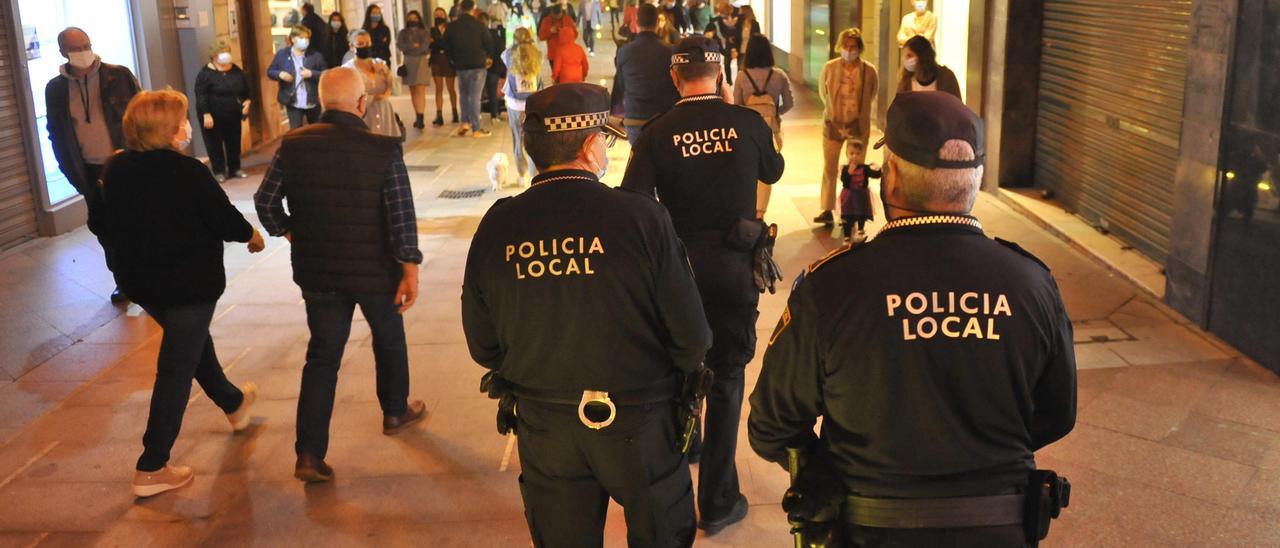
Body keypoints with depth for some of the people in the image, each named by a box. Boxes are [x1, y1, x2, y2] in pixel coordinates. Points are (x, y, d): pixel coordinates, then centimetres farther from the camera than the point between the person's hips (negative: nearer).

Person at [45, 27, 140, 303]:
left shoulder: (118, 75, -6)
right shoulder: (55, 89, 2)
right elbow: (56, 135, 8)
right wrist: (72, 172, 3)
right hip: (91, 172, 3)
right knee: (103, 227, 10)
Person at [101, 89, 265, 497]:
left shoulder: (115, 169, -2)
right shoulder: (187, 172, -21)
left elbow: (113, 224, 11)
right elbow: (225, 219, -16)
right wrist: (252, 236, 4)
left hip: (138, 280, 7)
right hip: (189, 281, -7)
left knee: (193, 341, 28)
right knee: (176, 370, 1)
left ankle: (234, 403, 50)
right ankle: (151, 469, 4)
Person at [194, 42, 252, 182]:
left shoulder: (236, 71, 5)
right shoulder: (206, 73, -12)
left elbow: (246, 89, 14)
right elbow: (201, 96, -15)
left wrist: (247, 101, -4)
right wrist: (206, 114, -21)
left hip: (233, 116, 5)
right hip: (213, 116, -5)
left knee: (234, 143, 11)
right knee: (215, 144, 2)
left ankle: (235, 169, 23)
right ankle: (219, 171, 11)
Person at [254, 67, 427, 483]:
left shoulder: (293, 145, -8)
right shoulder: (384, 150, -16)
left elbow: (265, 202, -3)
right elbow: (402, 218, -17)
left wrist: (291, 233, 15)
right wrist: (410, 271, -9)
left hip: (317, 272, 2)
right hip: (375, 272, -2)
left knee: (322, 356, 10)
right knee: (389, 340, 23)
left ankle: (309, 454, 6)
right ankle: (396, 411, 43)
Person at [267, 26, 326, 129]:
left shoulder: (315, 56, -2)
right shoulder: (282, 54, 0)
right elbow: (270, 71, 5)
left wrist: (312, 74, -22)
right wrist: (280, 74, -16)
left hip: (313, 102, 1)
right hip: (293, 103, -1)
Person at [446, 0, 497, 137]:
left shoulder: (451, 27, 0)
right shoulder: (479, 25, -9)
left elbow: (447, 46, 6)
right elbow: (489, 43, -1)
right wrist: (487, 57, 17)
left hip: (460, 66, 3)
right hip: (478, 64, -3)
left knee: (464, 95, 19)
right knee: (475, 96, -2)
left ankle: (465, 122, 10)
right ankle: (476, 129, -1)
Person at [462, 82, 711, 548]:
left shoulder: (496, 226, -10)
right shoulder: (641, 217, -20)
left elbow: (483, 345, 0)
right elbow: (692, 338, -16)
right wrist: (667, 378, 6)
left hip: (541, 427, 3)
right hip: (638, 422, -3)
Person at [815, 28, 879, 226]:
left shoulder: (869, 71, -8)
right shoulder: (829, 68, -6)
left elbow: (870, 96, 9)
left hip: (858, 125, -1)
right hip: (833, 123, 1)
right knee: (830, 168, 3)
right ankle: (827, 211, 9)